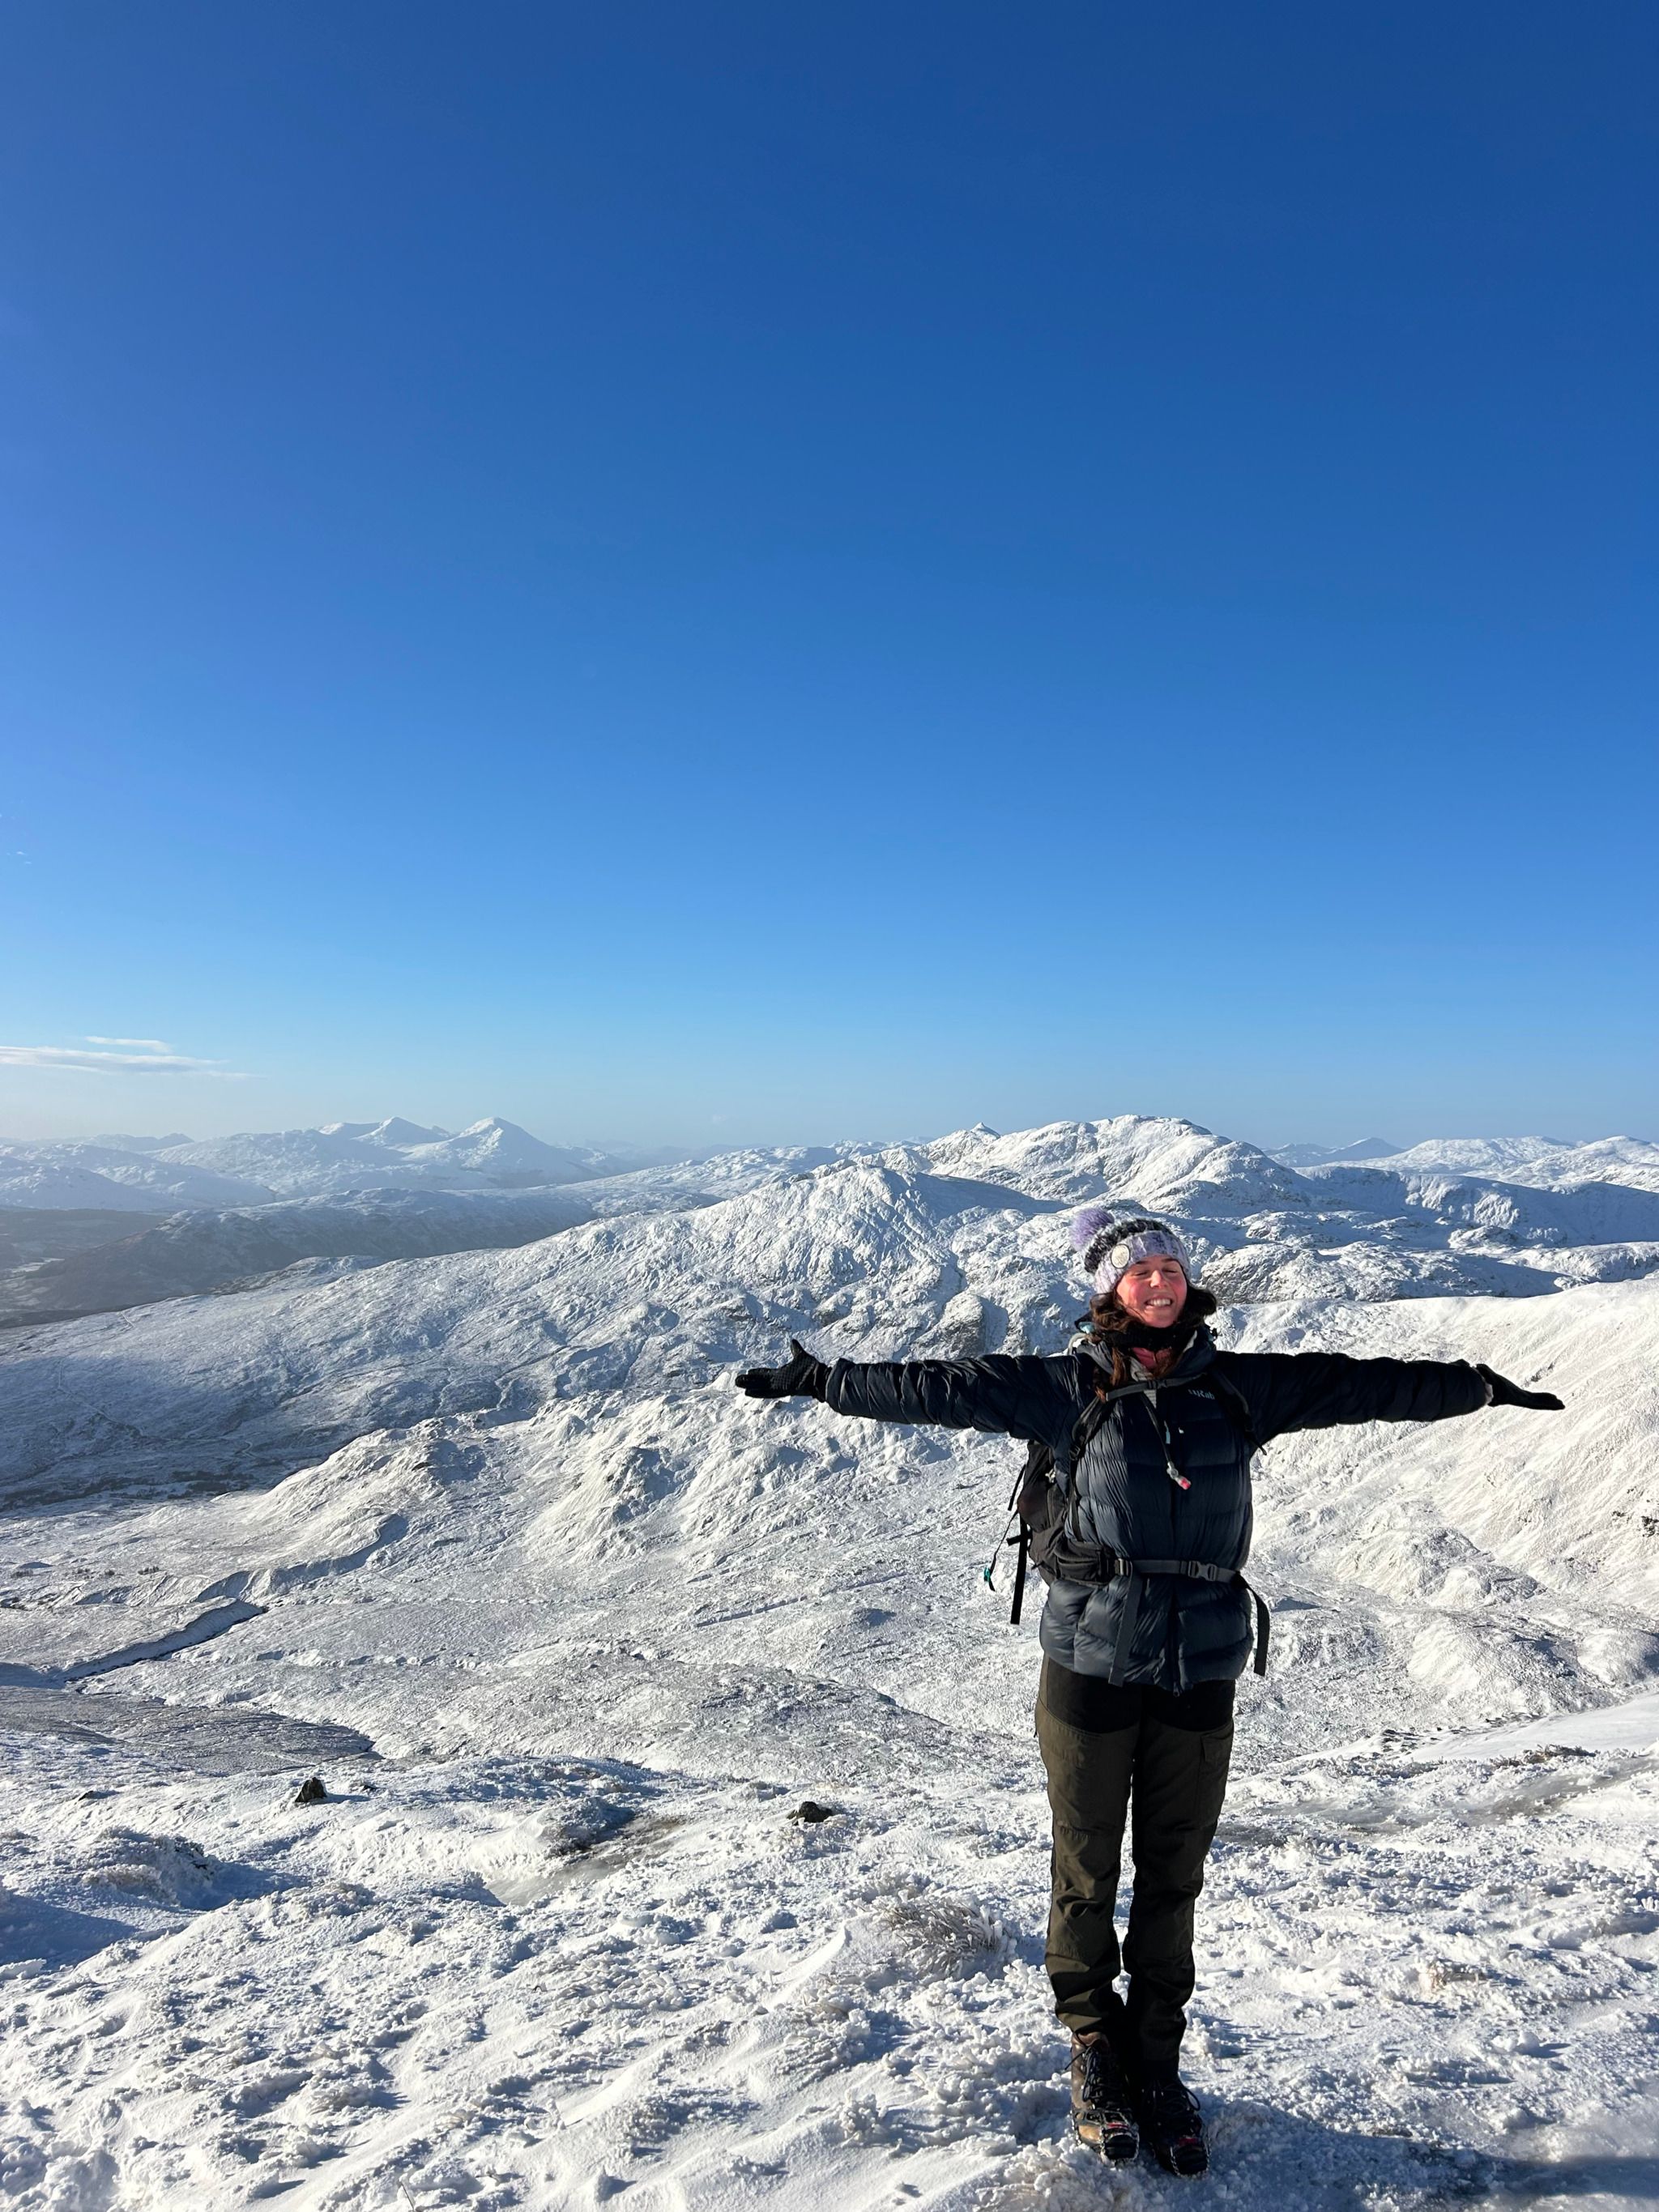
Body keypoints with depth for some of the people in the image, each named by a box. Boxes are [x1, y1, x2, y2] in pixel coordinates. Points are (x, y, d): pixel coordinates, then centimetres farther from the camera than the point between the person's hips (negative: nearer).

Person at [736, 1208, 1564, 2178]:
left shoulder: (1241, 1388, 3)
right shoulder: (1068, 1389, -5)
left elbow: (1355, 1383, 9)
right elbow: (944, 1388, -6)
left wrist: (1481, 1387, 14)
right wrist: (821, 1380, -7)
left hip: (1201, 1673, 2)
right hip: (1090, 1667, -2)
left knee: (1173, 1880, 14)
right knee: (1087, 1872, 11)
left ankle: (1158, 2065, 33)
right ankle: (1097, 2054, 33)